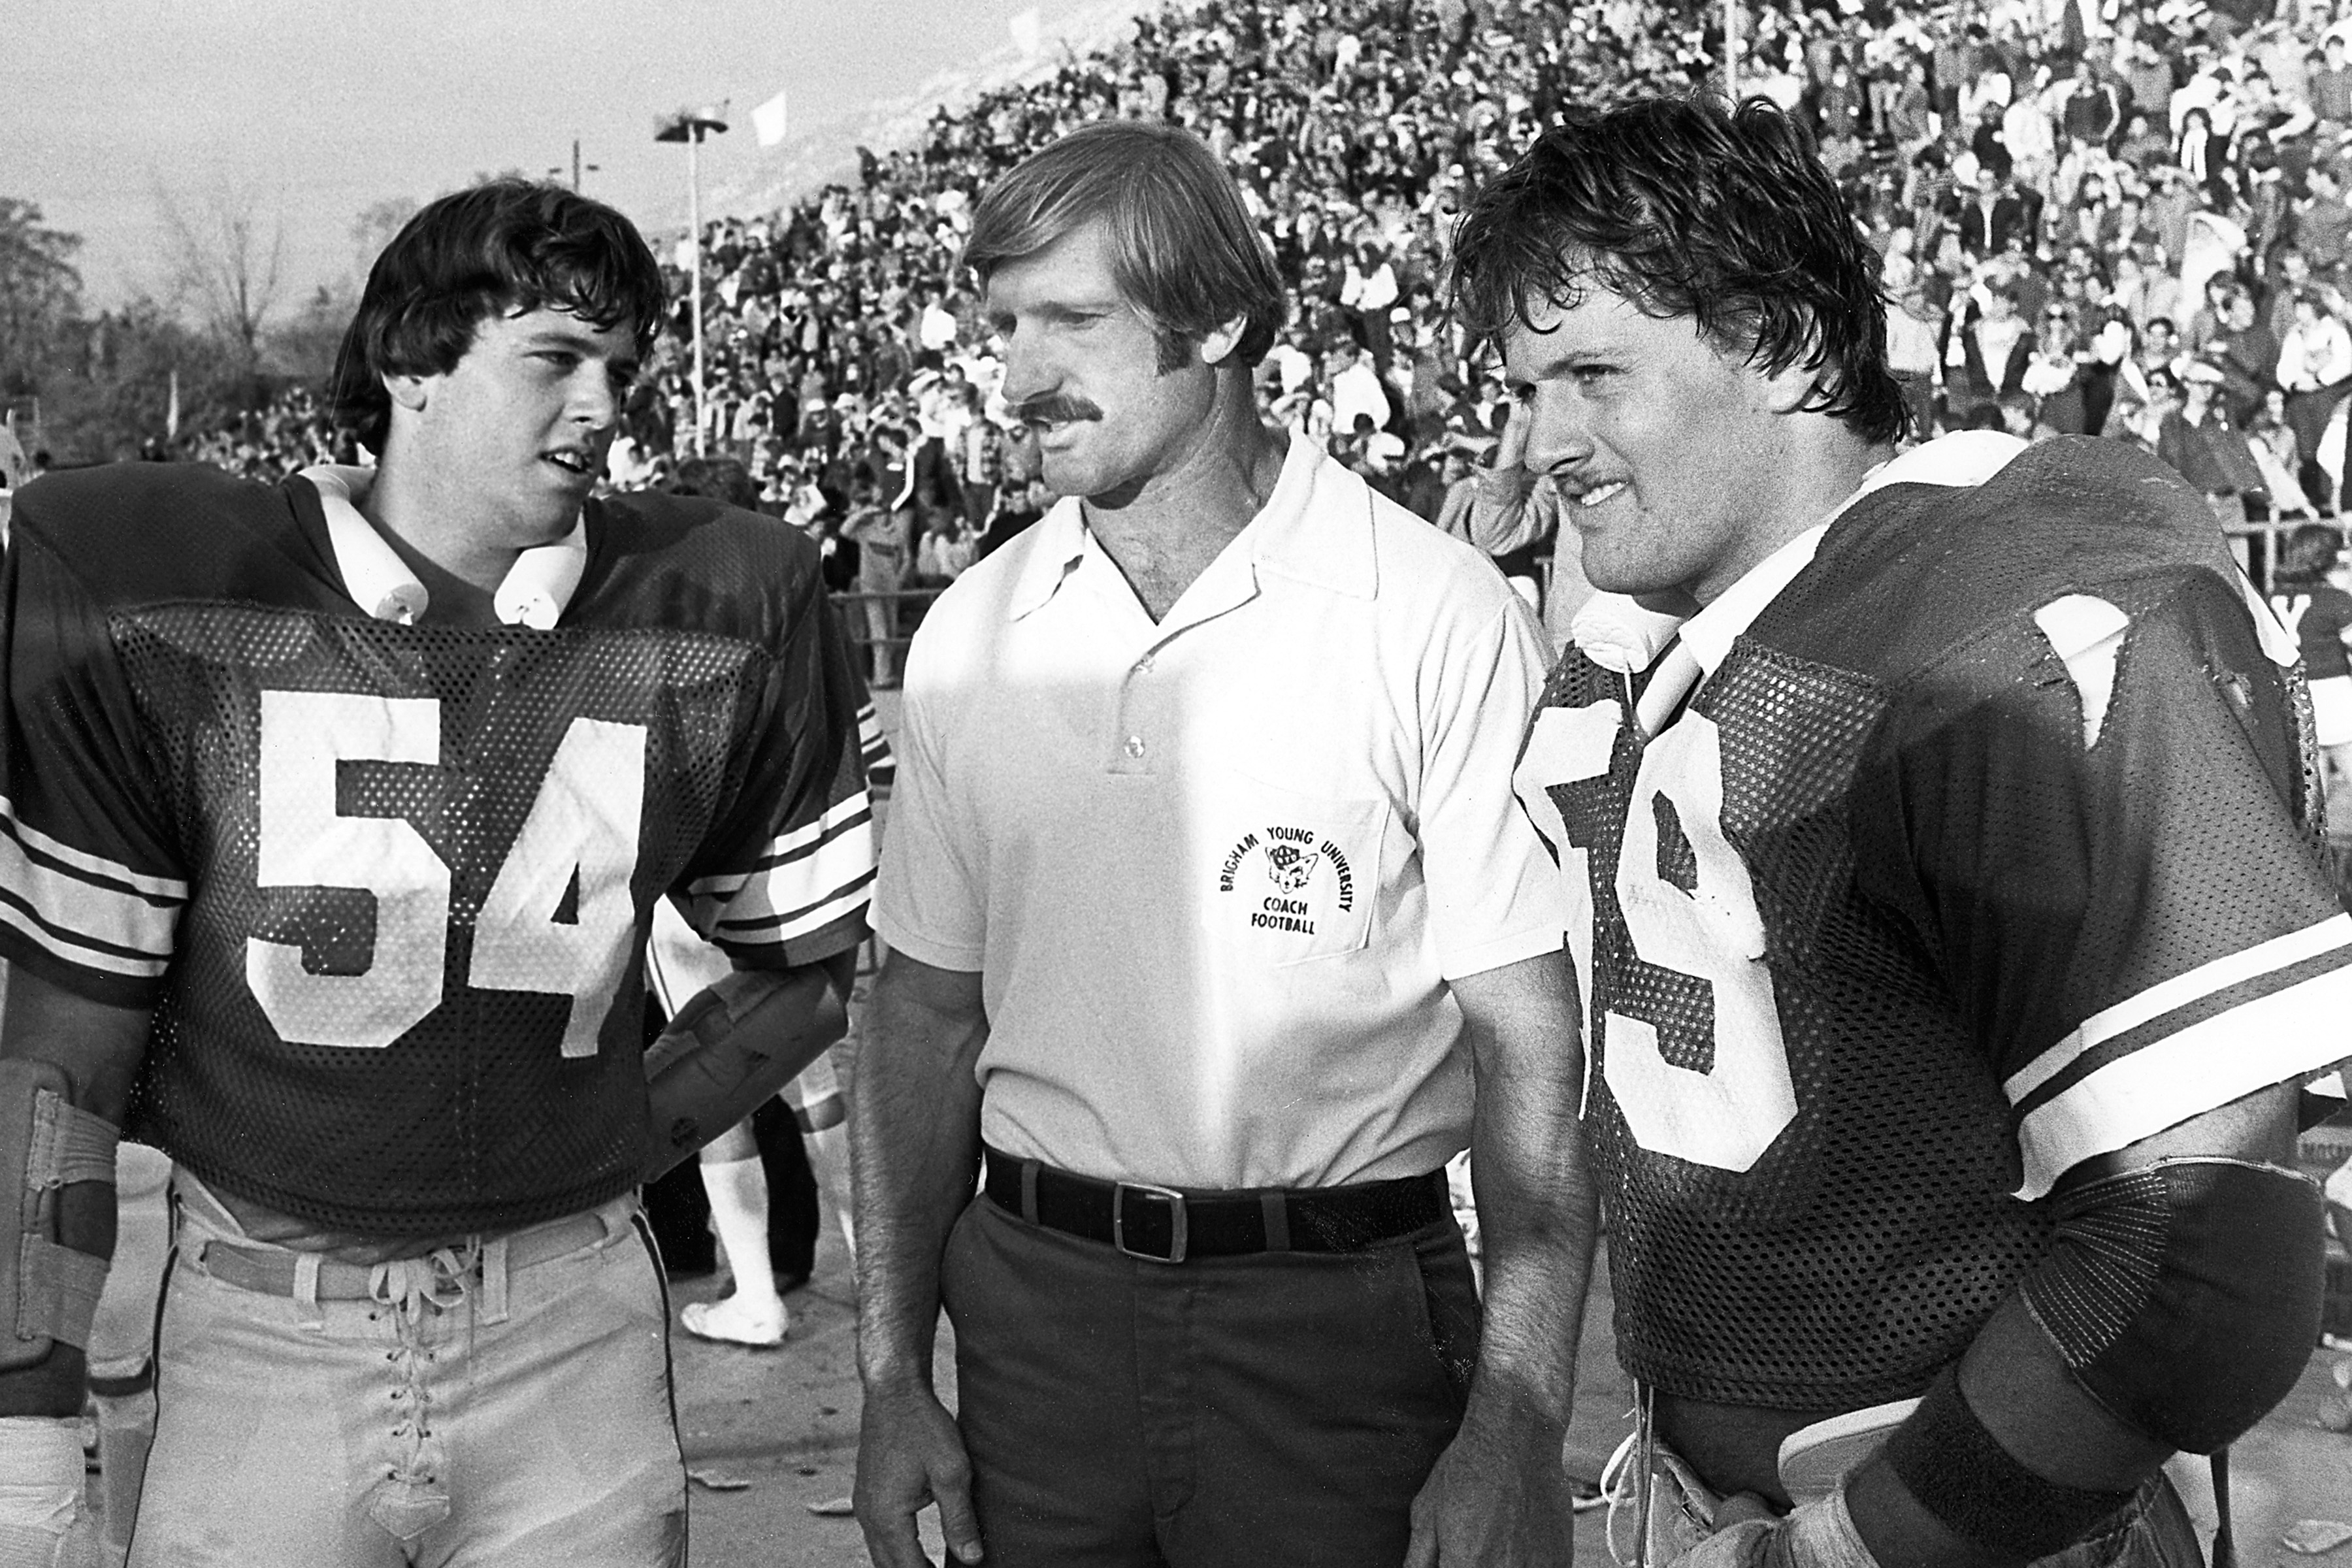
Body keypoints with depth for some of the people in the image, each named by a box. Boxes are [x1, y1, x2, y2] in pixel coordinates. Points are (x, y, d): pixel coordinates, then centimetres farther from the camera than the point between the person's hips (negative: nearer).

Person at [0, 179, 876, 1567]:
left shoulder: (722, 613, -2)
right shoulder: (158, 599, -7)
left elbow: (808, 966, 10)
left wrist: (613, 1148, 2)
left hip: (577, 1331, 1)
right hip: (259, 1333, -1)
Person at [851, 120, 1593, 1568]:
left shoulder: (1439, 620, -11)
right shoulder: (971, 634, 3)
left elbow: (1531, 1043, -10)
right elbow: (928, 1013, 9)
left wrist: (1517, 1424, -15)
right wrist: (893, 1367, 6)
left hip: (1339, 1323, -3)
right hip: (1033, 1295, 4)